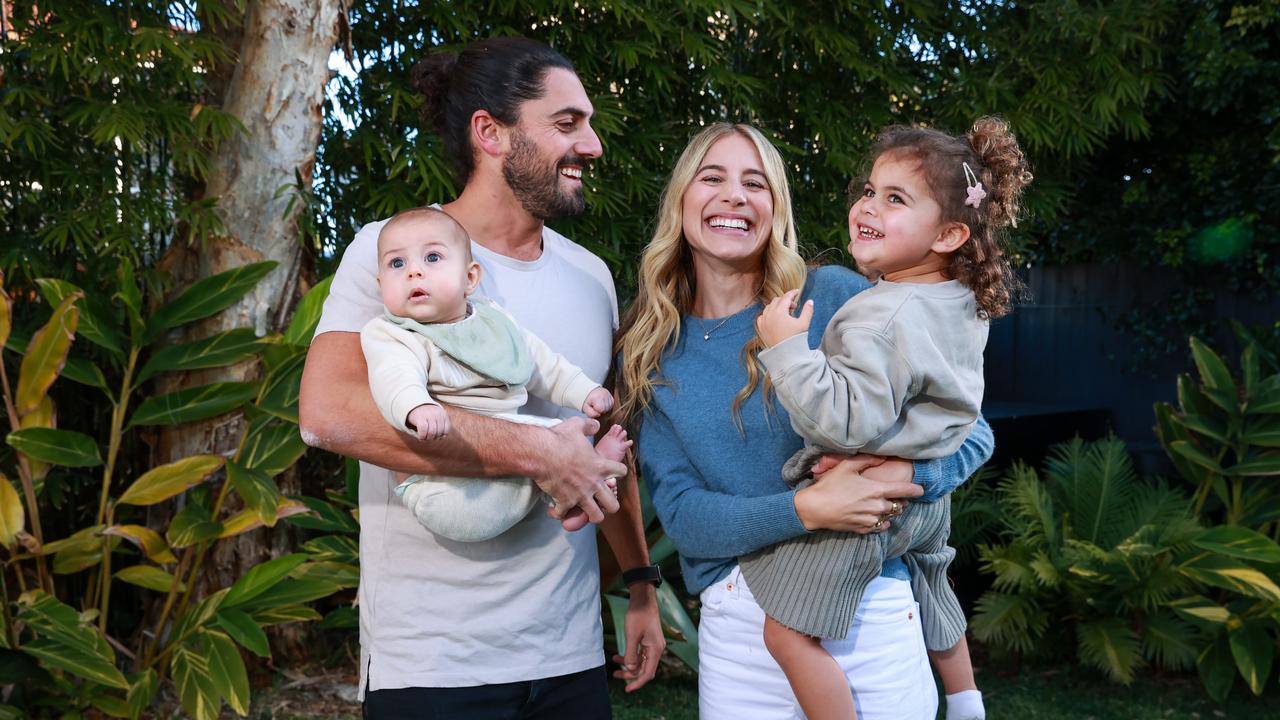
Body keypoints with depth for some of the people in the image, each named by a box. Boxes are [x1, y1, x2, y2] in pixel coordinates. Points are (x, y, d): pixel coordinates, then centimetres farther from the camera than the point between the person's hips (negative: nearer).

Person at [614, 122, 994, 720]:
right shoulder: (647, 355, 2)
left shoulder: (834, 298, -5)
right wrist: (804, 509, -22)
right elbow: (682, 514, -6)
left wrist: (907, 474, -21)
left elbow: (972, 432, -1)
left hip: (868, 620, -1)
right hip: (735, 633, 2)